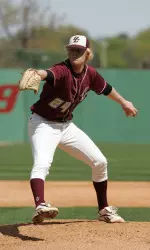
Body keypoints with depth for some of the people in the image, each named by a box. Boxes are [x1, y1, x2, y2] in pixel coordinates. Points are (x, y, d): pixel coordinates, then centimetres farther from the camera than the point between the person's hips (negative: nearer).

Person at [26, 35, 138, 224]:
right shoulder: (62, 70, -26)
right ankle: (40, 207, -53)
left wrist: (123, 102, 34)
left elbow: (105, 88, 18)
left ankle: (104, 210, 29)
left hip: (67, 125, 7)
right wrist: (35, 74, -75)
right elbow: (48, 74, -51)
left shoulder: (90, 74, -5)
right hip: (43, 124, -7)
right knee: (42, 164, -33)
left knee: (100, 162, 12)